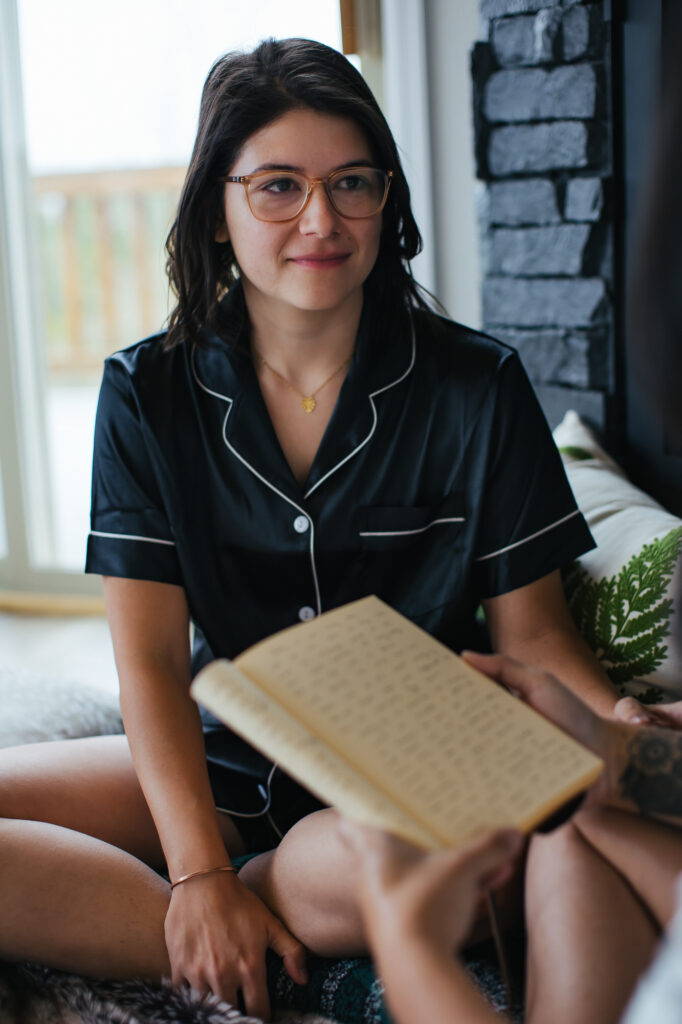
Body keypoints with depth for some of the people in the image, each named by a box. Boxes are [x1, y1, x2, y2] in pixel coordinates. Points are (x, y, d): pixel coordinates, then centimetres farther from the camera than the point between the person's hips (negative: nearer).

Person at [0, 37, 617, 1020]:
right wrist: (202, 872, -19)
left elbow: (532, 630, 0)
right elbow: (151, 657, -6)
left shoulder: (477, 387, -4)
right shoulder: (149, 394, -1)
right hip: (220, 759, 2)